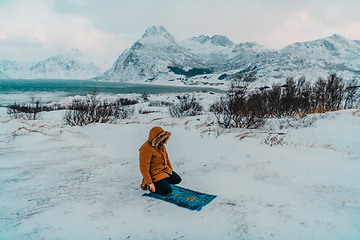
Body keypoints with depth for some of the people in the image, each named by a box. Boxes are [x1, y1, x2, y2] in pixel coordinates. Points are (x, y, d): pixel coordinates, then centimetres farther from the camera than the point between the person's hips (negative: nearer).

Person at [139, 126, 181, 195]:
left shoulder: (160, 144, 1)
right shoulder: (146, 149, -28)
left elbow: (165, 156, 18)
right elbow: (144, 168, -27)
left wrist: (170, 169, 20)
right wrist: (149, 183, -26)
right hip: (154, 174, -9)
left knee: (177, 179, 13)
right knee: (167, 190, -18)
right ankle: (146, 184, -1)